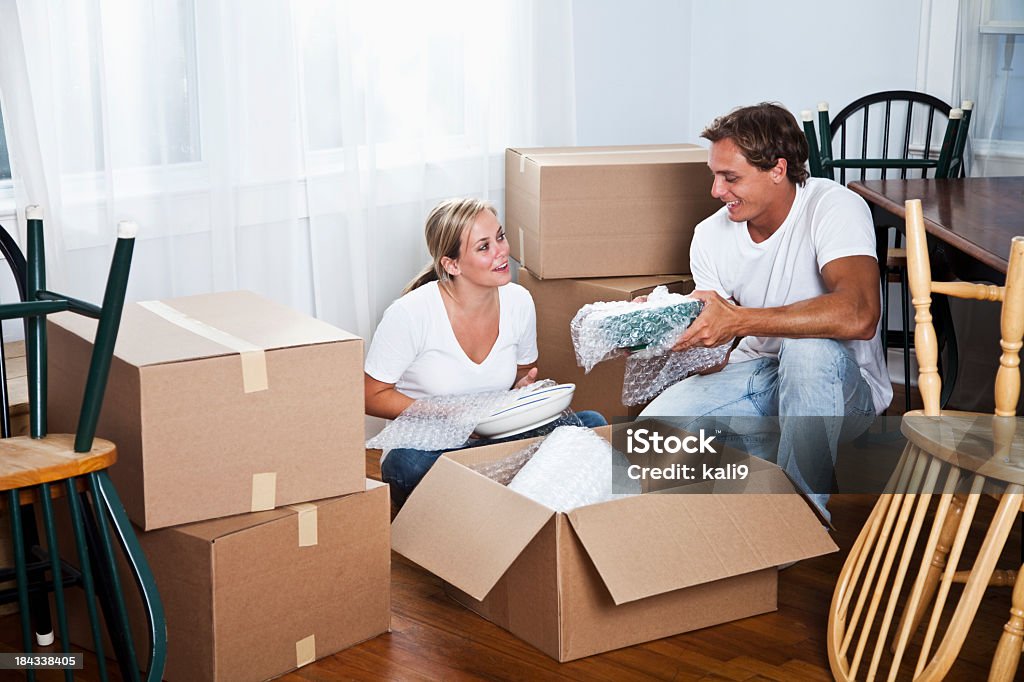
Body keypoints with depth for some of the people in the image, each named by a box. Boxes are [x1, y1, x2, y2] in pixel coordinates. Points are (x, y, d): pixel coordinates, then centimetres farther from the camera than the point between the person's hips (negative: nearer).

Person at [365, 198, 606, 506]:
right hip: (424, 444, -4)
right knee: (412, 462, -41)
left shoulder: (519, 302, -2)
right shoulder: (410, 314, -17)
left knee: (591, 423, -19)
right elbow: (372, 396, -9)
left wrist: (523, 388, -9)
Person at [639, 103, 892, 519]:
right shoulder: (710, 236, -2)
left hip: (841, 387, -4)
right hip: (752, 377, 5)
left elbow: (858, 316, -38)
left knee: (809, 348, -39)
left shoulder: (834, 207, -19)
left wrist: (739, 320, -38)